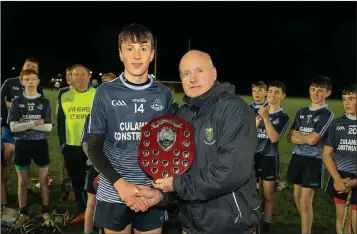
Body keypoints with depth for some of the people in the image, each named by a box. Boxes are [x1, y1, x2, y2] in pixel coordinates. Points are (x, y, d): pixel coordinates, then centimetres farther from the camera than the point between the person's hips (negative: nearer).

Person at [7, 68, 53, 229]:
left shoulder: (44, 102, 0)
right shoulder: (17, 102, 0)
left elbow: (48, 127, -9)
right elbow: (13, 127, -9)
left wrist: (24, 124, -14)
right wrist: (34, 123, -15)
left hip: (40, 144, 0)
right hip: (22, 145, 1)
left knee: (43, 181, 7)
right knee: (22, 182, 10)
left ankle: (46, 212, 20)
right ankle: (23, 214, 23)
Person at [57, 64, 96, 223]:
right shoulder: (65, 97, 5)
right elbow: (61, 122, 9)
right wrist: (62, 142, 4)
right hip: (71, 146, 4)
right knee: (77, 180, 14)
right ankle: (82, 211, 30)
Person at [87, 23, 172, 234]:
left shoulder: (163, 94, 0)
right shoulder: (106, 92, -4)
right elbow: (95, 147, -3)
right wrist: (119, 183, -16)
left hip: (152, 193, 1)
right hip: (113, 192, -1)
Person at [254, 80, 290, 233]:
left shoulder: (283, 117, -4)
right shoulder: (257, 111, 7)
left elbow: (274, 138, -18)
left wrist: (266, 118, -23)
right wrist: (255, 123, -11)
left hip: (269, 158, -3)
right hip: (252, 156, 3)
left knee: (268, 196, 7)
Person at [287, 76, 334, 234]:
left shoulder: (327, 114, -7)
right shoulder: (301, 112, 11)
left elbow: (312, 139, -17)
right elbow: (290, 138, 7)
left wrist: (297, 134, 1)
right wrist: (305, 138, -10)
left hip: (313, 160, -6)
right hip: (297, 157, 6)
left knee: (305, 201, -5)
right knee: (297, 196, 15)